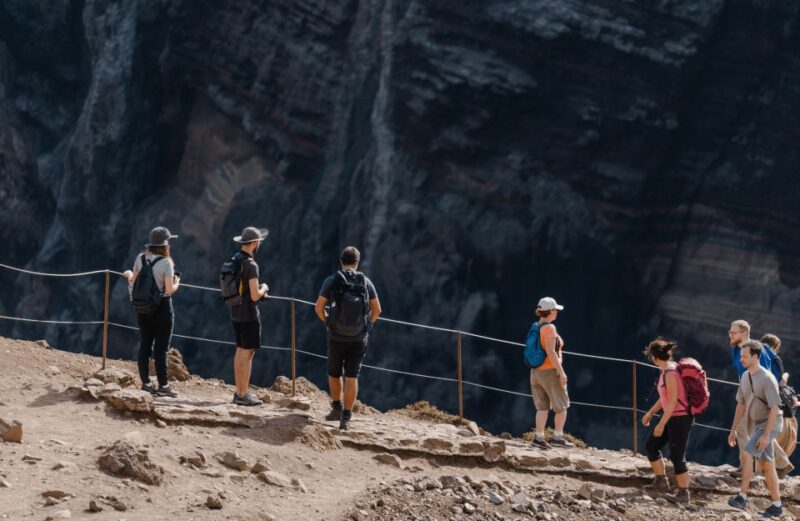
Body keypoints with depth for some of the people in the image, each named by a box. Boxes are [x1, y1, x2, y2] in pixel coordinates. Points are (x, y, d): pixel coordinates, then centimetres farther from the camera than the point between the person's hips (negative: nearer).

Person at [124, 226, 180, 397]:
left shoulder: (141, 258, -1)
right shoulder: (166, 262, -16)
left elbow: (133, 282, 7)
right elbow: (169, 290, -19)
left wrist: (129, 274, 29)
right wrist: (177, 283, 3)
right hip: (162, 307, -5)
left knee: (145, 346, 11)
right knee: (161, 348, 0)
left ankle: (146, 383, 15)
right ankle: (163, 385, 3)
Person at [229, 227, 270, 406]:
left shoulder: (233, 260, 8)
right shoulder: (251, 265, -20)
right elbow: (254, 296, -23)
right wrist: (263, 288, -1)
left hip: (235, 312, 9)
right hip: (249, 314, -9)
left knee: (240, 351, 14)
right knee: (248, 353, -4)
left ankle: (239, 392, 18)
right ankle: (243, 395, -3)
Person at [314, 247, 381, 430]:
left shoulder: (332, 281, -5)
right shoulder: (366, 282, 0)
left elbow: (319, 307, -7)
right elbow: (376, 310, 3)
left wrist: (327, 321, 10)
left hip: (336, 337, -1)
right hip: (359, 338, 1)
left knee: (334, 373, 21)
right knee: (351, 377, 1)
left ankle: (337, 408, 31)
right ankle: (345, 418, -4)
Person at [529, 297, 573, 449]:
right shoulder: (549, 328, -16)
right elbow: (551, 352, -23)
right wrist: (561, 372, -20)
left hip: (535, 372, 7)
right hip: (550, 372, -7)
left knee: (543, 407, 10)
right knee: (562, 406, 5)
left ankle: (539, 437, 3)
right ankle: (557, 436, 4)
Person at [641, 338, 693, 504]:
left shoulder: (670, 373, -22)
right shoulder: (667, 370, 8)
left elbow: (672, 401, -22)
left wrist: (661, 424, -18)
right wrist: (651, 412, 19)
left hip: (680, 418, -10)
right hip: (673, 417, 10)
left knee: (677, 456, -2)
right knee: (651, 445, 15)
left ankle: (683, 495, 7)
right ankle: (661, 482, 23)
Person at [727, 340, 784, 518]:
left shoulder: (767, 379, -20)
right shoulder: (745, 377, 6)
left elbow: (774, 408, -22)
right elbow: (741, 404, 15)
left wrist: (766, 435, -25)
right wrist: (733, 430, 14)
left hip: (769, 424, -8)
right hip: (755, 425, 8)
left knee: (746, 455, -21)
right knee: (766, 465, 10)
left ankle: (743, 497, -18)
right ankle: (777, 506, 15)